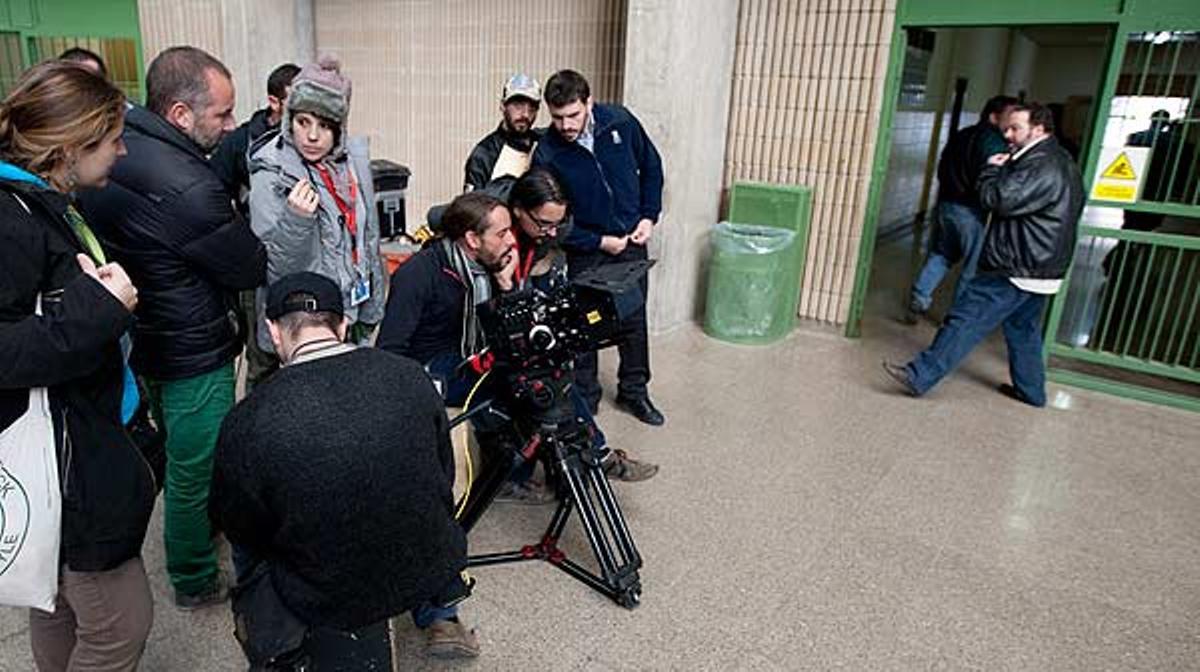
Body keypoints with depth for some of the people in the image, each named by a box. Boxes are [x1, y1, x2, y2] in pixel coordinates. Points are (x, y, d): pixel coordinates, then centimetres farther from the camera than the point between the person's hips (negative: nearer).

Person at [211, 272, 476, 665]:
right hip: (432, 570, 1)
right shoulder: (409, 376, -15)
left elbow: (242, 533, -5)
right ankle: (440, 616, 30)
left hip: (328, 603, 0)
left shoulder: (246, 425, -22)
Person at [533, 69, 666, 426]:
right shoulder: (547, 155, -18)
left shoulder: (620, 122, -11)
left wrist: (649, 216, -4)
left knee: (634, 319, 12)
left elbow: (651, 166, 4)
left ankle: (634, 391, 30)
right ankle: (585, 397, 23)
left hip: (632, 240, 3)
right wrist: (600, 242, -14)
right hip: (586, 249, -2)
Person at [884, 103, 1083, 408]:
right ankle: (1031, 390, 30)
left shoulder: (1043, 166, -19)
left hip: (1015, 270, -10)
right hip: (1038, 272, 10)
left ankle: (919, 376, -10)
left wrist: (993, 169, -8)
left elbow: (998, 199, -23)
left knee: (966, 319, -10)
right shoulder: (1061, 162, 16)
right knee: (1024, 329, 20)